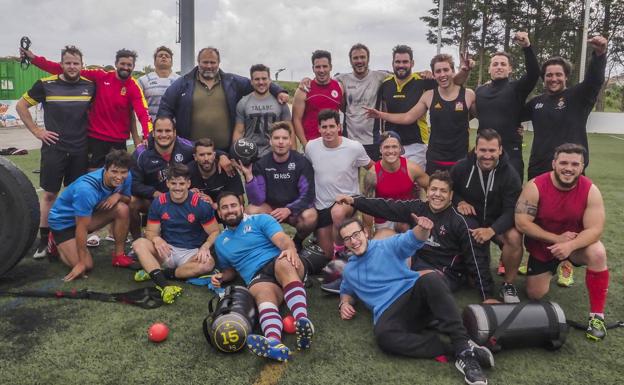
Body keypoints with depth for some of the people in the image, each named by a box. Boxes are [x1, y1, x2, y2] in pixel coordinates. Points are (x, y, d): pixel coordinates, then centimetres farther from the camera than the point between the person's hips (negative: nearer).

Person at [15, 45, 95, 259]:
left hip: (80, 150, 2)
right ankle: (44, 239, 10)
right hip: (54, 148, -2)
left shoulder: (90, 86, 2)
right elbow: (21, 106, 5)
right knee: (49, 193, 1)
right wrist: (37, 131, -1)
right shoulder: (46, 84, -4)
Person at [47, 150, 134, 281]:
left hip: (90, 213, 6)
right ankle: (57, 243, 13)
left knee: (122, 208, -22)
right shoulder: (86, 189, -37)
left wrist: (118, 195, -24)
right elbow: (82, 228, -30)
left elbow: (128, 199, 1)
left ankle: (119, 255, -5)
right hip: (63, 221, -5)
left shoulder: (126, 177, -18)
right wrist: (82, 263, -23)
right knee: (87, 266, -17)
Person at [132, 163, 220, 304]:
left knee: (208, 264, -34)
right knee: (139, 244, -25)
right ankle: (164, 285, -44)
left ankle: (156, 272, -23)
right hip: (167, 250, 2)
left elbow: (215, 232, -4)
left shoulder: (200, 204, -9)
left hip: (191, 253, -2)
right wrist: (156, 239, -23)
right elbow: (150, 231, 2)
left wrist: (205, 247, -25)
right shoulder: (158, 203, -2)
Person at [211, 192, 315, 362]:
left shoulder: (260, 220, 13)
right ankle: (274, 343, -69)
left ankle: (302, 321, -62)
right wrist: (221, 277, 14)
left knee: (285, 263, -39)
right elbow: (230, 269, 39)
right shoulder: (220, 242, 27)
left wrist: (291, 250, -28)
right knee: (264, 293, -36)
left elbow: (282, 239, -4)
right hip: (258, 278, 1)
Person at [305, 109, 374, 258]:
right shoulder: (311, 147, -7)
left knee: (338, 212, -39)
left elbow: (372, 168, 4)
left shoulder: (355, 147, -13)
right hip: (322, 205, 3)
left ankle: (340, 248, -13)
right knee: (326, 254, 7)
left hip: (348, 200, -3)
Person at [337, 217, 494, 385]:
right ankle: (452, 350, -31)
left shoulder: (387, 245, 9)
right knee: (383, 335, -36)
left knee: (430, 279, -36)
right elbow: (347, 291, 39)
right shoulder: (349, 271, 21)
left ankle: (463, 346, -37)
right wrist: (344, 303, 14)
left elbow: (412, 240, -8)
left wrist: (422, 229, -33)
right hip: (389, 313, 1)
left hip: (414, 294, -1)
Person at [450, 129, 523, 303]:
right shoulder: (461, 167, -7)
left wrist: (492, 230, -37)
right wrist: (459, 201, -15)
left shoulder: (510, 174, -13)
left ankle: (508, 285, -8)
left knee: (514, 237, -34)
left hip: (498, 223, -1)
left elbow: (512, 210, -19)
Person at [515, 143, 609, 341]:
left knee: (597, 253, -33)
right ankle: (550, 269, 39)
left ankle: (596, 315, -17)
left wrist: (569, 246, -40)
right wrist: (556, 239, -26)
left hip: (576, 244, 0)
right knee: (535, 295, 4)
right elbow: (521, 223, -25)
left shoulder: (590, 190, -20)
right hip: (542, 245, 0)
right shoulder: (535, 187, -23)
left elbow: (594, 230, -23)